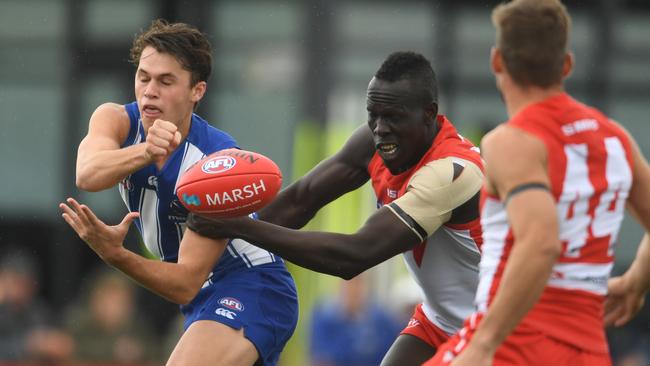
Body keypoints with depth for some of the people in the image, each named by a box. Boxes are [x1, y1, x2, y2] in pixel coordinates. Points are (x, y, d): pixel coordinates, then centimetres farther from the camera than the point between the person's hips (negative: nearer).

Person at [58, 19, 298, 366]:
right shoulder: (118, 120, -11)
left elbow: (185, 284, -27)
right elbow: (87, 174, -36)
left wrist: (116, 255, -43)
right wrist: (145, 152, -56)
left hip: (251, 288, -8)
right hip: (206, 298, 8)